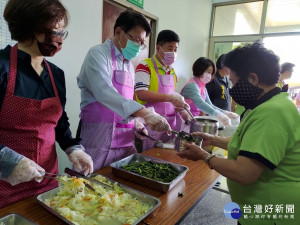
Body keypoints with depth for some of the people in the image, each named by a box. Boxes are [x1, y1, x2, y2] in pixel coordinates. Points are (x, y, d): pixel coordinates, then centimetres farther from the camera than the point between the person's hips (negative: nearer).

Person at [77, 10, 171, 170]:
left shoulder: (130, 66, 16)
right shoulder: (98, 54, -7)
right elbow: (104, 92, -25)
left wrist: (137, 123, 6)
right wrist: (145, 114, -34)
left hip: (125, 140, 7)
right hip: (98, 140, -7)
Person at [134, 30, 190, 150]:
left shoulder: (172, 71, 14)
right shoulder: (145, 66, -9)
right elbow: (141, 94, -22)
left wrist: (180, 109, 3)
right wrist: (170, 97, -24)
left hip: (170, 124, 7)